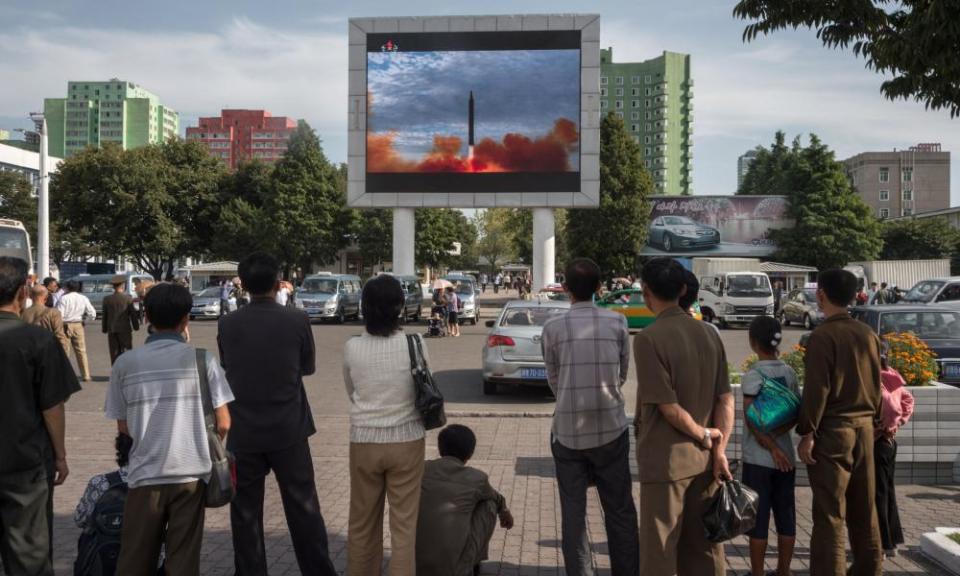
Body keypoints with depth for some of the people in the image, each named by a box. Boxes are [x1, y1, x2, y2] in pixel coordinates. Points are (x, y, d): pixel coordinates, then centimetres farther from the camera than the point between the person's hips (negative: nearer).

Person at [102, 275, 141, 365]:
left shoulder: (107, 299, -1)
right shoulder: (128, 298, -9)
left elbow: (104, 316, 4)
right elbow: (133, 314, -5)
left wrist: (105, 329, 14)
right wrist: (136, 326, 7)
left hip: (112, 330, 3)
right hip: (125, 329, -3)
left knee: (115, 353, 8)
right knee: (127, 351, 2)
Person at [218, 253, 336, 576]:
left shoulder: (227, 325, -6)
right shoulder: (297, 320, -10)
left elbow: (226, 368, 8)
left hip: (243, 433, 1)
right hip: (288, 430, -1)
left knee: (246, 512, 12)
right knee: (303, 508, 10)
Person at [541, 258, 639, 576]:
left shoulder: (553, 328, -4)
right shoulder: (617, 322, -2)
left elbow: (554, 381, 5)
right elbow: (622, 375, 6)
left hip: (567, 432, -1)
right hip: (611, 428, 1)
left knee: (573, 513, 8)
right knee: (620, 511, 13)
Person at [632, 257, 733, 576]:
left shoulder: (649, 338, -17)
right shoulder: (709, 334, 3)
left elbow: (668, 406, -18)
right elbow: (726, 399, 3)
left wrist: (704, 435, -4)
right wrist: (719, 449, 3)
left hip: (666, 462, -6)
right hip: (704, 459, 6)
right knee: (704, 547, 17)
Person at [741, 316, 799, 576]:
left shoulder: (752, 375, -13)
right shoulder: (790, 372, 4)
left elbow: (751, 419, -17)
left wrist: (772, 448, -13)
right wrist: (777, 435, -3)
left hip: (758, 458, -5)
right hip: (786, 457, 6)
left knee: (758, 519, 2)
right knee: (786, 517, 12)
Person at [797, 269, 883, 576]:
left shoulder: (823, 336, -14)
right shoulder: (868, 334, 7)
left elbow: (817, 390, -17)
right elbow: (877, 384, 13)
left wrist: (807, 433, -13)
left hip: (833, 430, -7)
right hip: (864, 427, 7)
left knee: (829, 511, -1)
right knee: (864, 507, 16)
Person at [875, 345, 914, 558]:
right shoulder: (891, 378, 7)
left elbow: (892, 406, -31)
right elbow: (908, 400, 20)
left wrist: (885, 426, -15)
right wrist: (898, 422, 11)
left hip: (876, 441, -9)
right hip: (890, 440, 9)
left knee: (876, 493, -1)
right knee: (887, 490, 15)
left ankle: (880, 545, 4)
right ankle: (891, 542, 24)